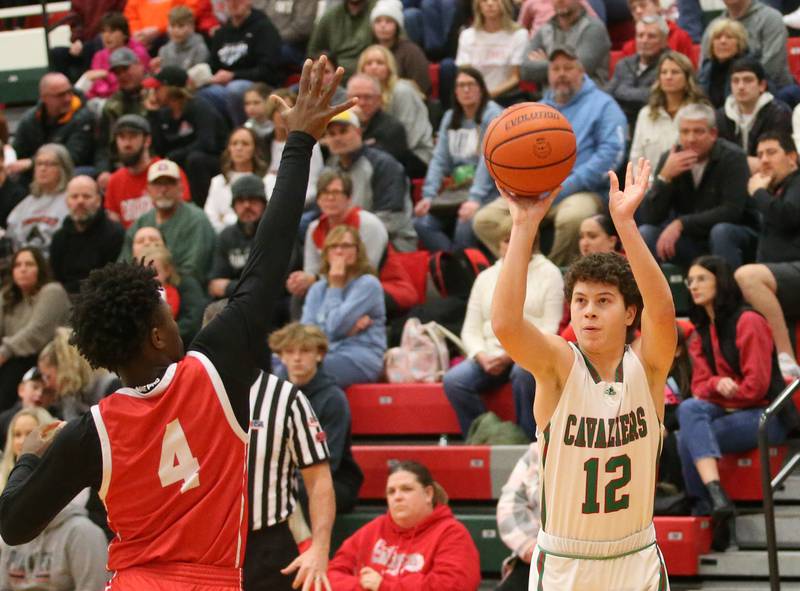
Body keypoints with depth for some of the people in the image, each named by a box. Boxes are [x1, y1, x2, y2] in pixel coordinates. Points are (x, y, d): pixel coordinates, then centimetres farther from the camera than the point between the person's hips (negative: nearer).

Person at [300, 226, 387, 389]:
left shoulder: (368, 284, 2)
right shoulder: (317, 289, 20)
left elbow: (335, 327, -9)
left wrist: (335, 287, 1)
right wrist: (348, 329, -7)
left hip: (361, 362, -5)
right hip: (324, 355, 5)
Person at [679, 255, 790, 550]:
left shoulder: (747, 321, -9)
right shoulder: (700, 332, 15)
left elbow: (757, 384, -14)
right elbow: (700, 385, 8)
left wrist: (715, 395, -7)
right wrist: (717, 384, -16)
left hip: (764, 415, -6)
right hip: (725, 411, 6)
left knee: (688, 439, -28)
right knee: (688, 409, -28)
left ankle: (704, 511, -21)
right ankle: (715, 495, -42)